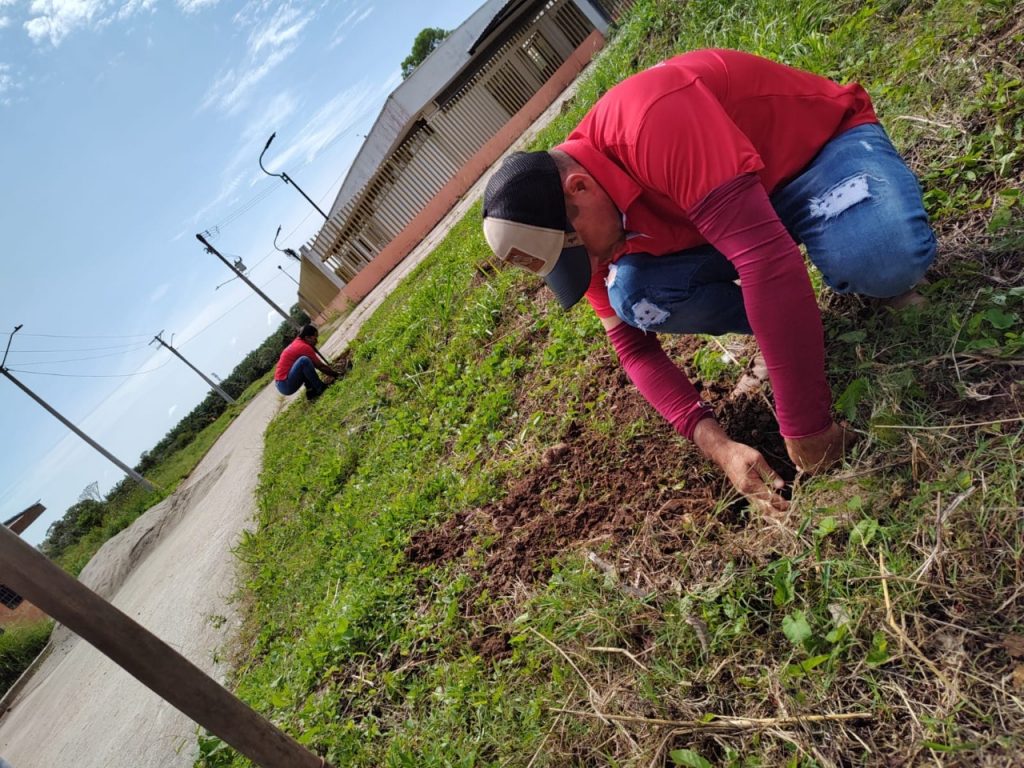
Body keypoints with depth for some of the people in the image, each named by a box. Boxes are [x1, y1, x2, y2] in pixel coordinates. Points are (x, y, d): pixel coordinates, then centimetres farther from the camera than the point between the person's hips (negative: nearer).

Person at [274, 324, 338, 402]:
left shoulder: (297, 343, 13)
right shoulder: (304, 347, -14)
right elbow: (320, 366, -9)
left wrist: (330, 370, 17)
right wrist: (336, 374, 1)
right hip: (286, 386, -10)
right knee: (304, 360, -27)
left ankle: (311, 391, 9)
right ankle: (320, 388, -13)